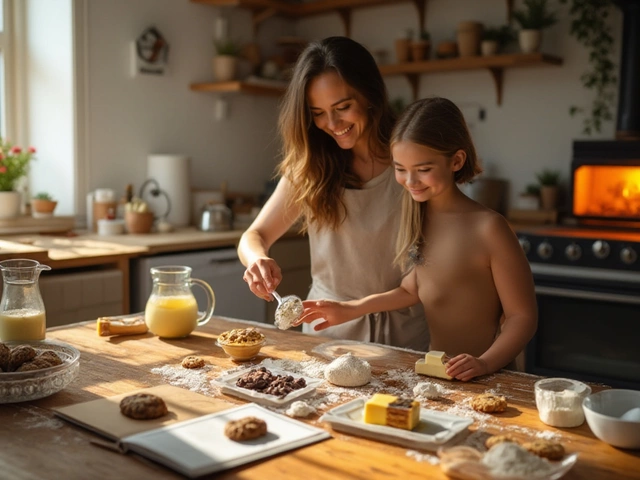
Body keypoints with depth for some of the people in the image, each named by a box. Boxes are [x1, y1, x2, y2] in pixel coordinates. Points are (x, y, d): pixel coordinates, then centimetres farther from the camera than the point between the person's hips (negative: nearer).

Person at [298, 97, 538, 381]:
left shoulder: (488, 228, -15)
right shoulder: (419, 218, 5)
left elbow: (522, 316, -12)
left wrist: (485, 363, -25)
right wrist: (351, 310, 12)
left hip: (484, 378, -5)